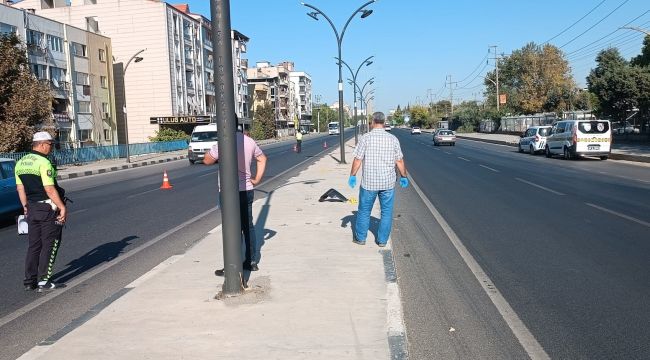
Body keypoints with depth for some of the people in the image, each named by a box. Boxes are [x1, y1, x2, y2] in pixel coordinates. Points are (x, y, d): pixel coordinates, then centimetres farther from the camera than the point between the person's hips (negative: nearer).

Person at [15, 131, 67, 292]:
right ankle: (44, 281, 2)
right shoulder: (44, 163, -16)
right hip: (49, 208, -8)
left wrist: (25, 206, 20)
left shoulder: (20, 163, 9)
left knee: (34, 245, 14)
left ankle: (29, 281, 18)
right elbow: (50, 189, -21)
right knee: (50, 245, 1)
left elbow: (20, 188, 13)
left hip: (32, 208, 8)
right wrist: (62, 207, -17)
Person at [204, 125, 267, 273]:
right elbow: (262, 158, 16)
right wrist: (257, 179, 13)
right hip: (247, 190, 7)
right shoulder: (249, 141, 4)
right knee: (248, 226, 16)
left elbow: (207, 160, -12)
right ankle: (252, 261, 26)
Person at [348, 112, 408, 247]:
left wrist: (352, 175, 4)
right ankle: (382, 240, 18)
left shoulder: (365, 138, -7)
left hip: (369, 182, -1)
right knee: (386, 212, 12)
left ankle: (360, 237, 25)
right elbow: (399, 161, 1)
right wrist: (403, 176, 14)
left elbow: (357, 160, -7)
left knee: (364, 210, 14)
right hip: (388, 182, 1)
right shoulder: (393, 139, -1)